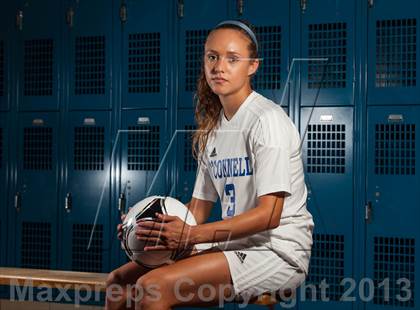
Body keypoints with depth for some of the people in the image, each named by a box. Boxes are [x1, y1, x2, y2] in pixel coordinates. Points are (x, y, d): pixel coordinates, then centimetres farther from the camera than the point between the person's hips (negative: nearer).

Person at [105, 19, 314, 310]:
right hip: (234, 246, 8)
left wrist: (191, 235, -25)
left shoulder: (268, 119, -13)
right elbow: (200, 207, 12)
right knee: (119, 281, 5)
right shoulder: (211, 128, 12)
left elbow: (269, 214, -20)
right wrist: (159, 227, -7)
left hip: (277, 252, -8)